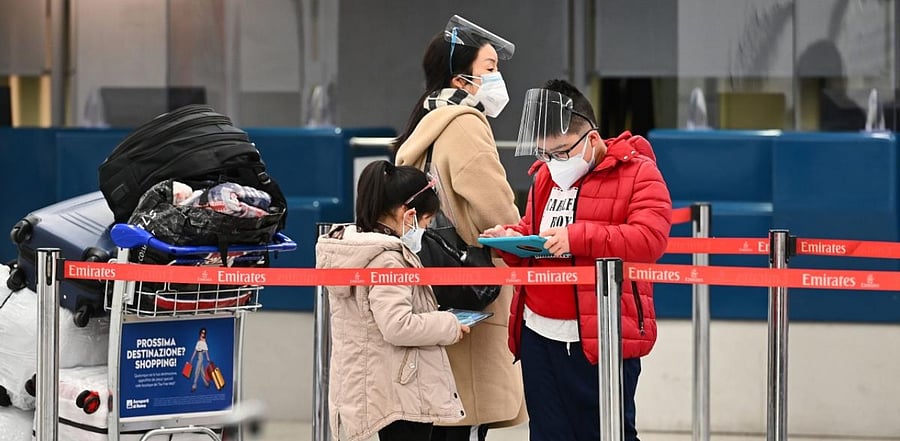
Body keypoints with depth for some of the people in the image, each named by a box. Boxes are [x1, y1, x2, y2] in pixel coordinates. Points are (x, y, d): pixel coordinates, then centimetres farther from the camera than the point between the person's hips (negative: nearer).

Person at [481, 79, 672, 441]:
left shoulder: (638, 173, -5)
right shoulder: (545, 176, 16)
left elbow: (650, 238, -18)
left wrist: (578, 236, -25)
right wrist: (512, 238, 2)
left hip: (602, 340, -7)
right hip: (538, 335, 7)